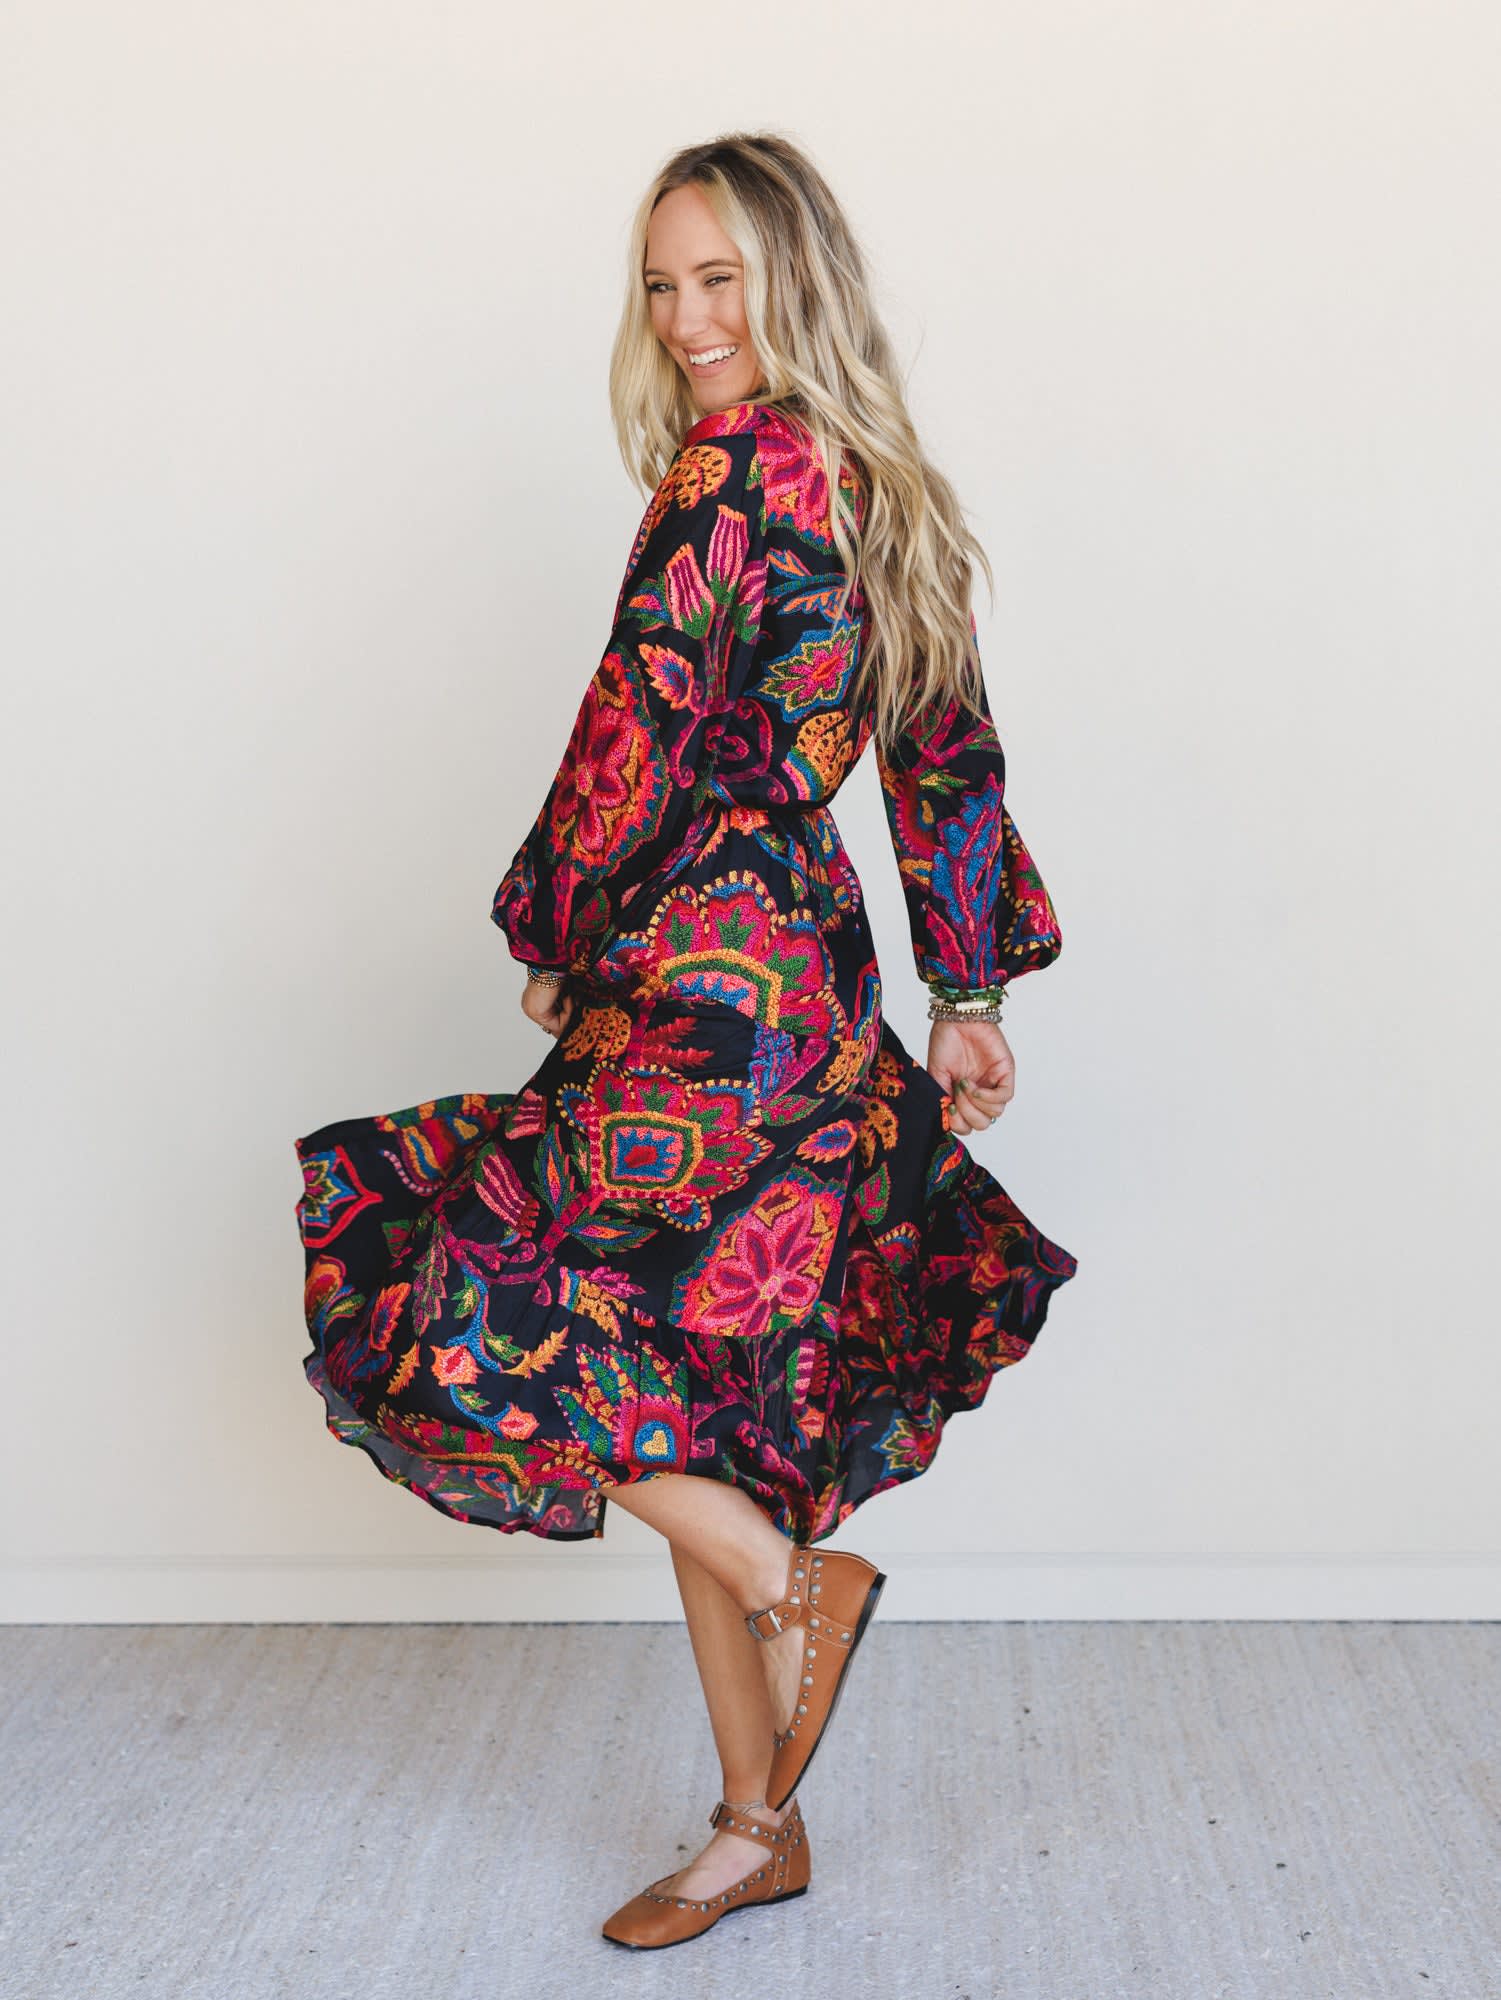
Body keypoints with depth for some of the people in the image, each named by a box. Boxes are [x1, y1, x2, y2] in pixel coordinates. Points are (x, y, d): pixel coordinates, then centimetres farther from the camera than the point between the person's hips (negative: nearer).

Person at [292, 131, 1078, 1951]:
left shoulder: (727, 473, -12)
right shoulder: (888, 492, 15)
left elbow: (632, 743, -15)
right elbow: (952, 765, 17)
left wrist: (552, 944, 0)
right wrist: (970, 998, 21)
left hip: (705, 983, -9)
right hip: (814, 980, 9)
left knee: (459, 1309, -4)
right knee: (688, 1411, 14)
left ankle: (797, 1572, 1)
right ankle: (758, 1824, 23)